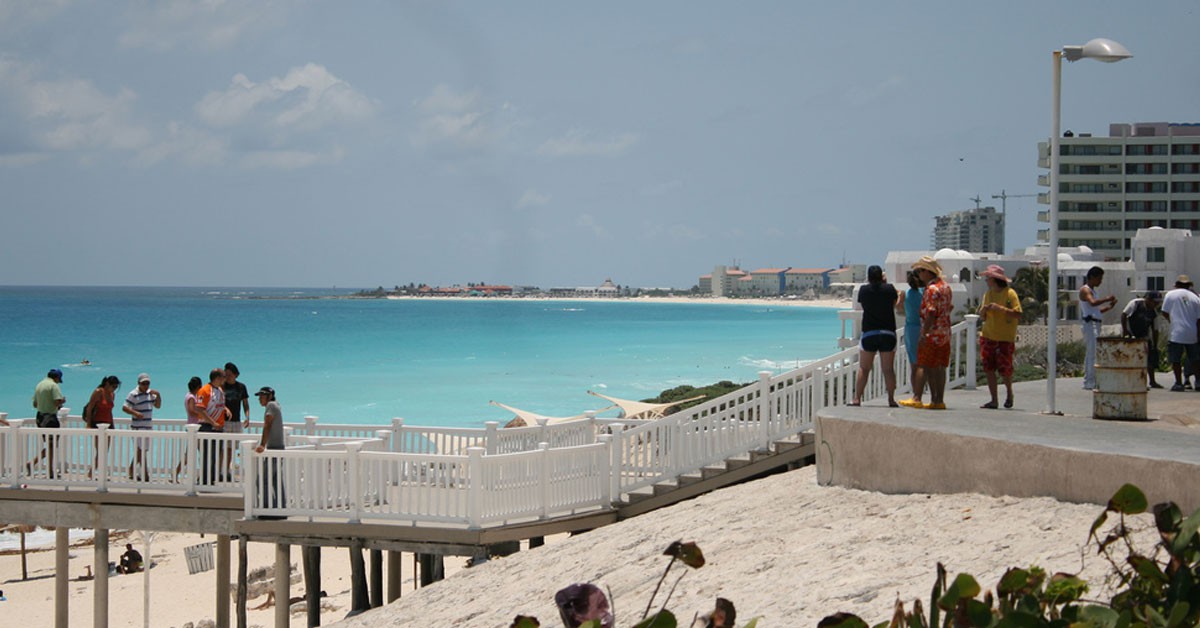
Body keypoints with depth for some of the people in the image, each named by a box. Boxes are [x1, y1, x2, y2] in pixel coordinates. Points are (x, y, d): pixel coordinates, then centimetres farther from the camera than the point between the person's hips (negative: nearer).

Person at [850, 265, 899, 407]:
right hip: (888, 333, 0)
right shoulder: (889, 288, -2)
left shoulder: (864, 290, -2)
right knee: (888, 369, 4)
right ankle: (891, 399, 4)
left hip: (869, 333, 0)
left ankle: (857, 399, 2)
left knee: (863, 369, 5)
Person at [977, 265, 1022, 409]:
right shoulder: (988, 294, 9)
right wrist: (983, 310, -8)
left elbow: (1018, 315, -14)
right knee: (989, 368, -1)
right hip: (988, 336, 5)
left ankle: (1009, 393, 24)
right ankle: (994, 400, 5)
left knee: (1004, 368, -4)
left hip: (1005, 338, -5)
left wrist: (1000, 308, -22)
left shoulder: (1010, 293, -8)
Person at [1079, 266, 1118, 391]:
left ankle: (1088, 382, 15)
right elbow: (1092, 303, -28)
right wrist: (1107, 299, -23)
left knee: (1090, 354, 11)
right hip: (1090, 324, -10)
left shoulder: (1091, 291, 22)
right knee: (1094, 353, -14)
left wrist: (1109, 307, 15)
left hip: (1095, 324, 10)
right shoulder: (1085, 290, -9)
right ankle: (1091, 382, -17)